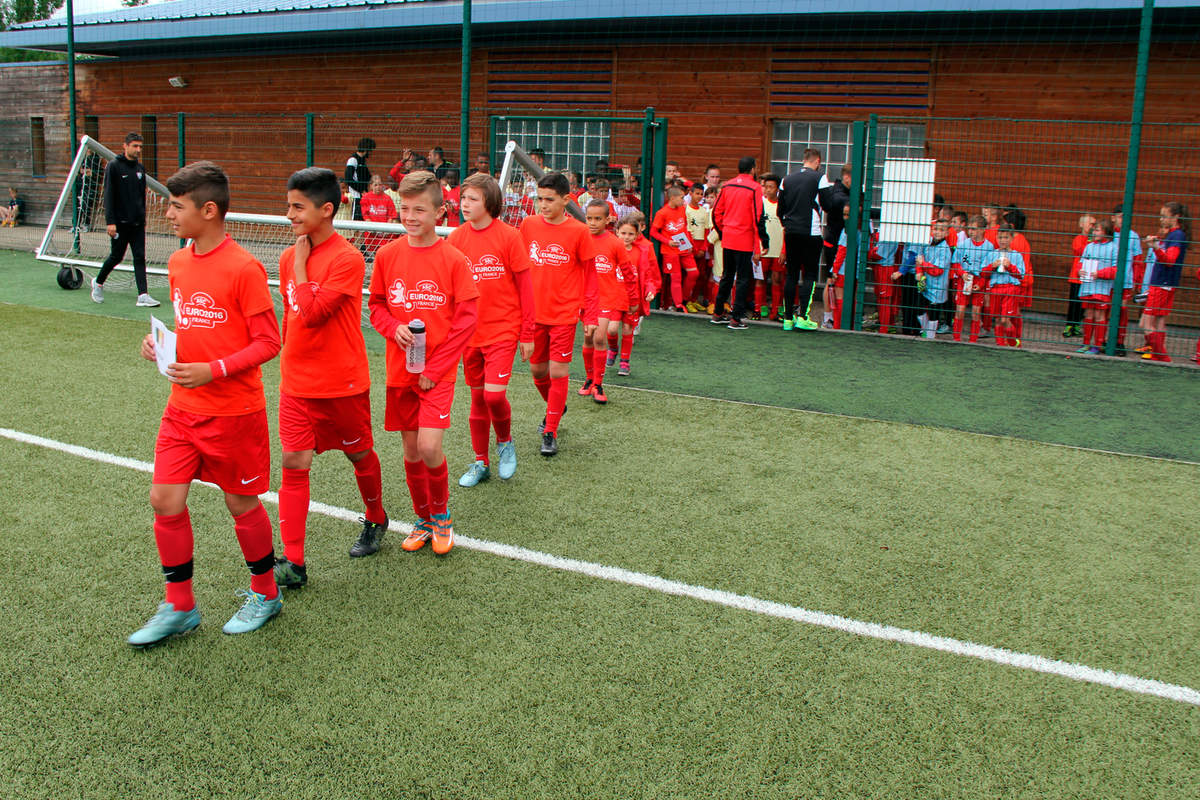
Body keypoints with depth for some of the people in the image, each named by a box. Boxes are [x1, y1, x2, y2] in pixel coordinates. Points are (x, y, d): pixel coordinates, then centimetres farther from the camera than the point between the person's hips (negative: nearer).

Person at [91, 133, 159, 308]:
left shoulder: (140, 168, 11)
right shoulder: (114, 166, -7)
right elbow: (109, 195, -12)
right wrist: (110, 221, -17)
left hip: (137, 223, 5)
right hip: (121, 222, -5)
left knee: (140, 257, -2)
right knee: (116, 256, 5)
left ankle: (143, 295, -5)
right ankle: (98, 283, 29)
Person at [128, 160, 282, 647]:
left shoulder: (243, 269, -17)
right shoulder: (178, 263, 7)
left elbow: (268, 342, -15)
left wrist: (214, 371, -23)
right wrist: (159, 341, 1)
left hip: (234, 412, -7)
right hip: (182, 407, 7)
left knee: (241, 505, 7)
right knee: (165, 500, 4)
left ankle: (265, 594, 30)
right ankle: (179, 608, 19)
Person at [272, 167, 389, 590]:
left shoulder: (348, 259, -17)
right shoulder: (290, 258, 6)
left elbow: (312, 313, -25)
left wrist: (301, 266, -16)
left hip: (343, 383, -5)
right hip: (296, 384, 5)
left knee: (360, 455, 14)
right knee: (294, 464, -2)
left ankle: (375, 520, 41)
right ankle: (293, 563, 0)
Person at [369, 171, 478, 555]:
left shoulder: (454, 259, -8)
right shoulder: (387, 255, 1)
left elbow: (467, 318, -7)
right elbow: (376, 305, 11)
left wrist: (435, 368, -11)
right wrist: (394, 328, -12)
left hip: (438, 371, -3)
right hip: (400, 369, 3)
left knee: (429, 448, -13)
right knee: (411, 450, 10)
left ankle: (442, 515, 13)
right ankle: (423, 520, 30)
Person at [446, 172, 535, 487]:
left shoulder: (508, 236, -8)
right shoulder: (456, 237, 1)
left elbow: (525, 286, -4)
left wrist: (527, 333, -4)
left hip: (503, 329, -4)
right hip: (469, 331, 4)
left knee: (494, 394, -15)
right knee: (477, 397, 11)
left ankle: (505, 440, 15)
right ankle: (481, 463, 25)